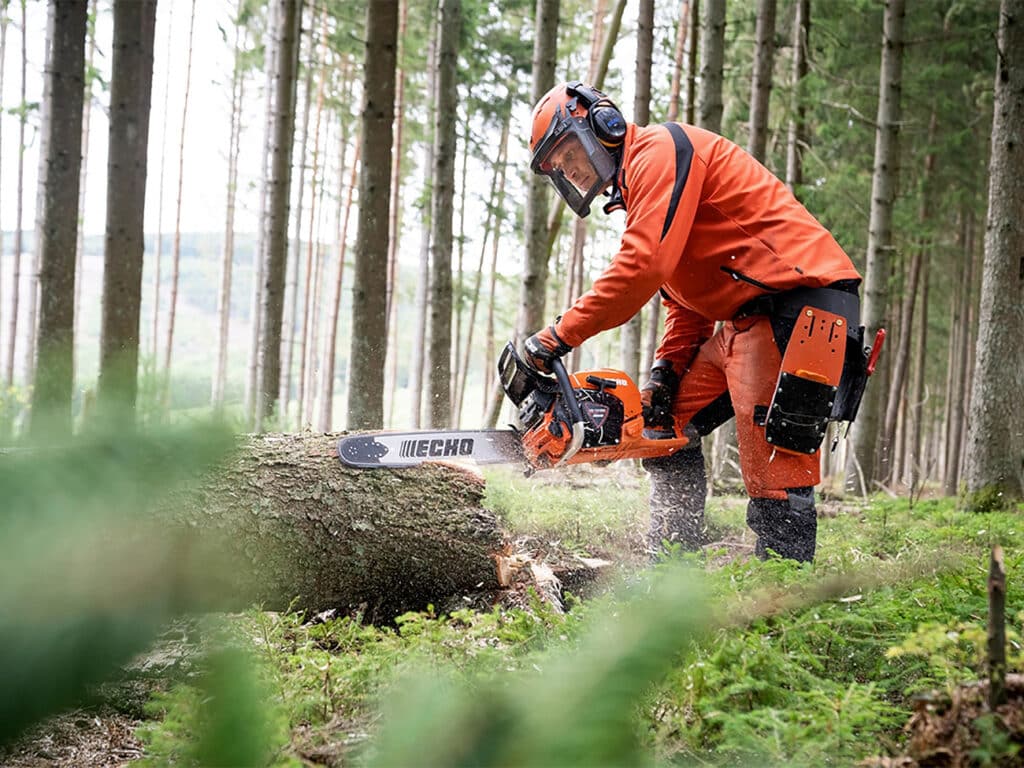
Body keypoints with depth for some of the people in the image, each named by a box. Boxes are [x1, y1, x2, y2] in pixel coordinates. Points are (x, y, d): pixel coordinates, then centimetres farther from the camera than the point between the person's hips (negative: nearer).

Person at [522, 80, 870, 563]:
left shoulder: (660, 149, -8)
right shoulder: (636, 192, 24)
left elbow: (644, 266, -22)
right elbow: (685, 305, 22)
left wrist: (559, 336, -19)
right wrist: (663, 377, 7)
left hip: (795, 305, -11)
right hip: (745, 320, 11)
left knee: (775, 473, -13)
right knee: (668, 423, 15)